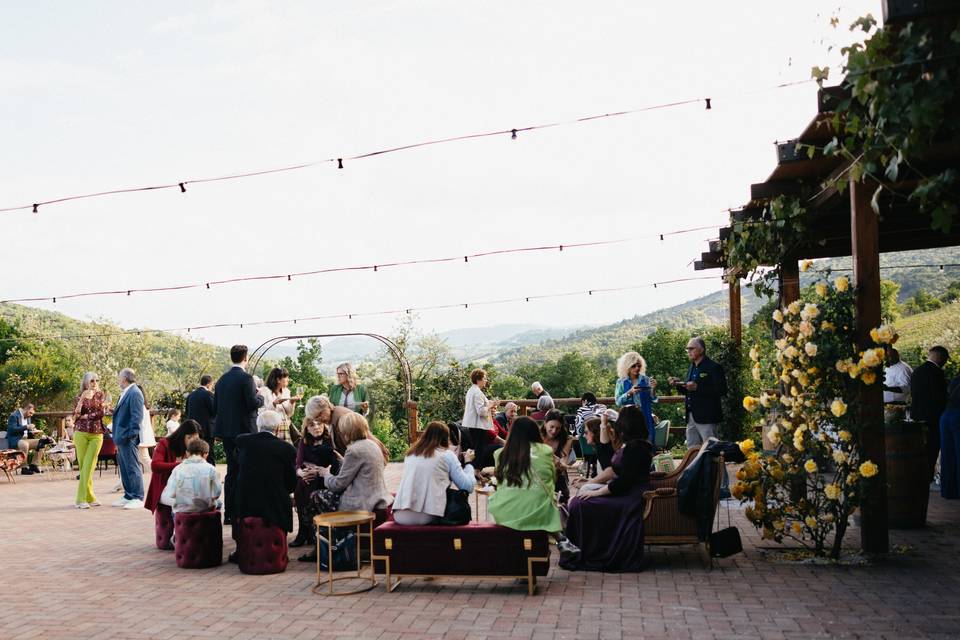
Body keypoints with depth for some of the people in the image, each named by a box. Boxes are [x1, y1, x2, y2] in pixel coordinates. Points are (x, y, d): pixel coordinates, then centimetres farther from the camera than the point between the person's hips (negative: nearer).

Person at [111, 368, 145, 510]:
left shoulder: (135, 393, -14)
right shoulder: (125, 393, 17)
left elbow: (137, 416, -19)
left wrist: (131, 434, -21)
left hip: (129, 439, -10)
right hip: (121, 438, 10)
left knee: (133, 468, -6)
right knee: (124, 468, 15)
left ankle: (138, 498, -2)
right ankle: (128, 496, 23)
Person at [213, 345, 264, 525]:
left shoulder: (222, 379, 9)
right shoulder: (246, 378, -13)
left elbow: (215, 407, 10)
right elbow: (253, 403, -19)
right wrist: (261, 397, 0)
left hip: (226, 431, 7)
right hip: (244, 430, -7)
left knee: (231, 471, 13)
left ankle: (228, 513, 16)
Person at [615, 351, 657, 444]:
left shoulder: (646, 380, 6)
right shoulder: (621, 382, 3)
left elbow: (653, 400, 5)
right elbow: (618, 402, -6)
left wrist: (653, 389, -13)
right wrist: (630, 392, -20)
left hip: (646, 418, 1)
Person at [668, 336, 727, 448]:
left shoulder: (714, 367, -8)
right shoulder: (692, 368, 16)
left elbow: (721, 390, -17)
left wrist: (697, 387, -24)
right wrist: (678, 384, -1)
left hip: (706, 418, -8)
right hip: (691, 417, 8)